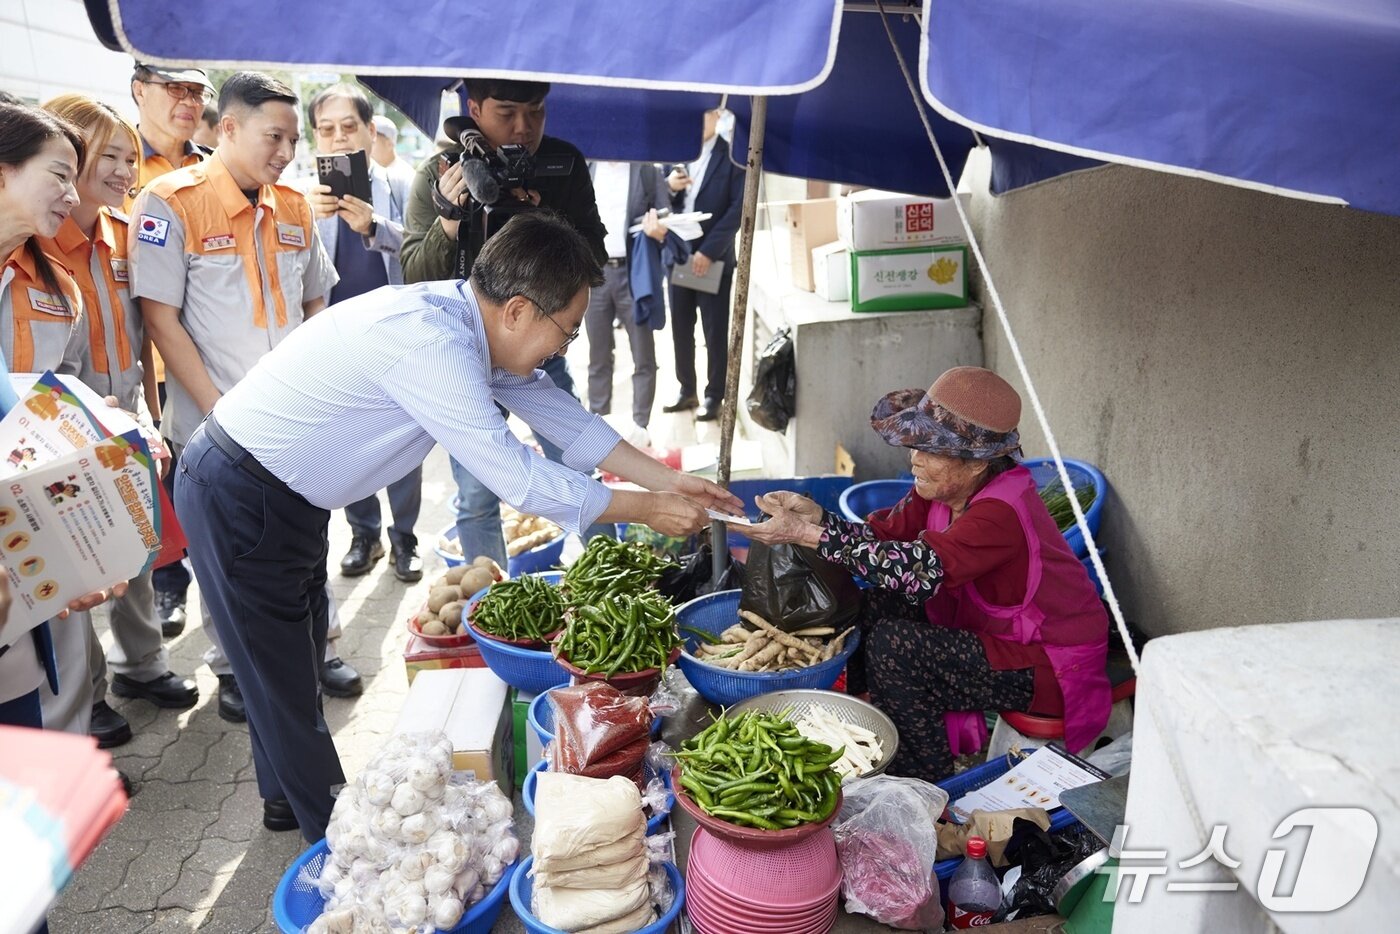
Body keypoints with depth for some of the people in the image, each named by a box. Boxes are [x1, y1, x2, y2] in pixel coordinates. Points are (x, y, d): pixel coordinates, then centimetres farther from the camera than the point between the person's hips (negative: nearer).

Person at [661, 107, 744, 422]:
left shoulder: (731, 156, -4)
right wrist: (669, 187, -11)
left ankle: (714, 395, 12)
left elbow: (738, 208, -11)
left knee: (715, 331, 2)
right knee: (680, 328, 10)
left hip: (713, 258, -4)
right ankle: (687, 390, 23)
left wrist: (708, 251, -17)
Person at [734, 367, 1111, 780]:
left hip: (1050, 668, -9)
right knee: (875, 602, -1)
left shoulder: (1001, 513, -30)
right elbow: (881, 536, -6)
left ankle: (926, 785, -2)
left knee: (892, 647, -23)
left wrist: (805, 535, -42)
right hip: (993, 632, 9)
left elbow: (918, 570, -41)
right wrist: (816, 516, -25)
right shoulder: (943, 488, -5)